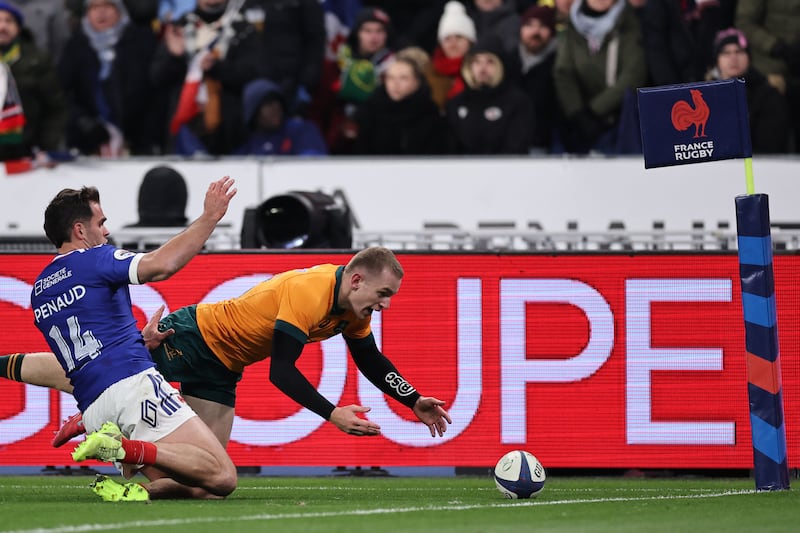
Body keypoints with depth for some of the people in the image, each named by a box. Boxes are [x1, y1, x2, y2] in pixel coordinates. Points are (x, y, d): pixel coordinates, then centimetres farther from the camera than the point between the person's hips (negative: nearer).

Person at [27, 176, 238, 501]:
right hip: (132, 385, -8)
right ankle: (127, 447, -29)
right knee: (221, 478, -15)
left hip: (91, 408, 8)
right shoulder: (95, 260, 1)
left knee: (201, 489, 9)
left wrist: (143, 340, 34)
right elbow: (161, 266, -15)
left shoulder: (38, 291, 25)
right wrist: (210, 217, -8)